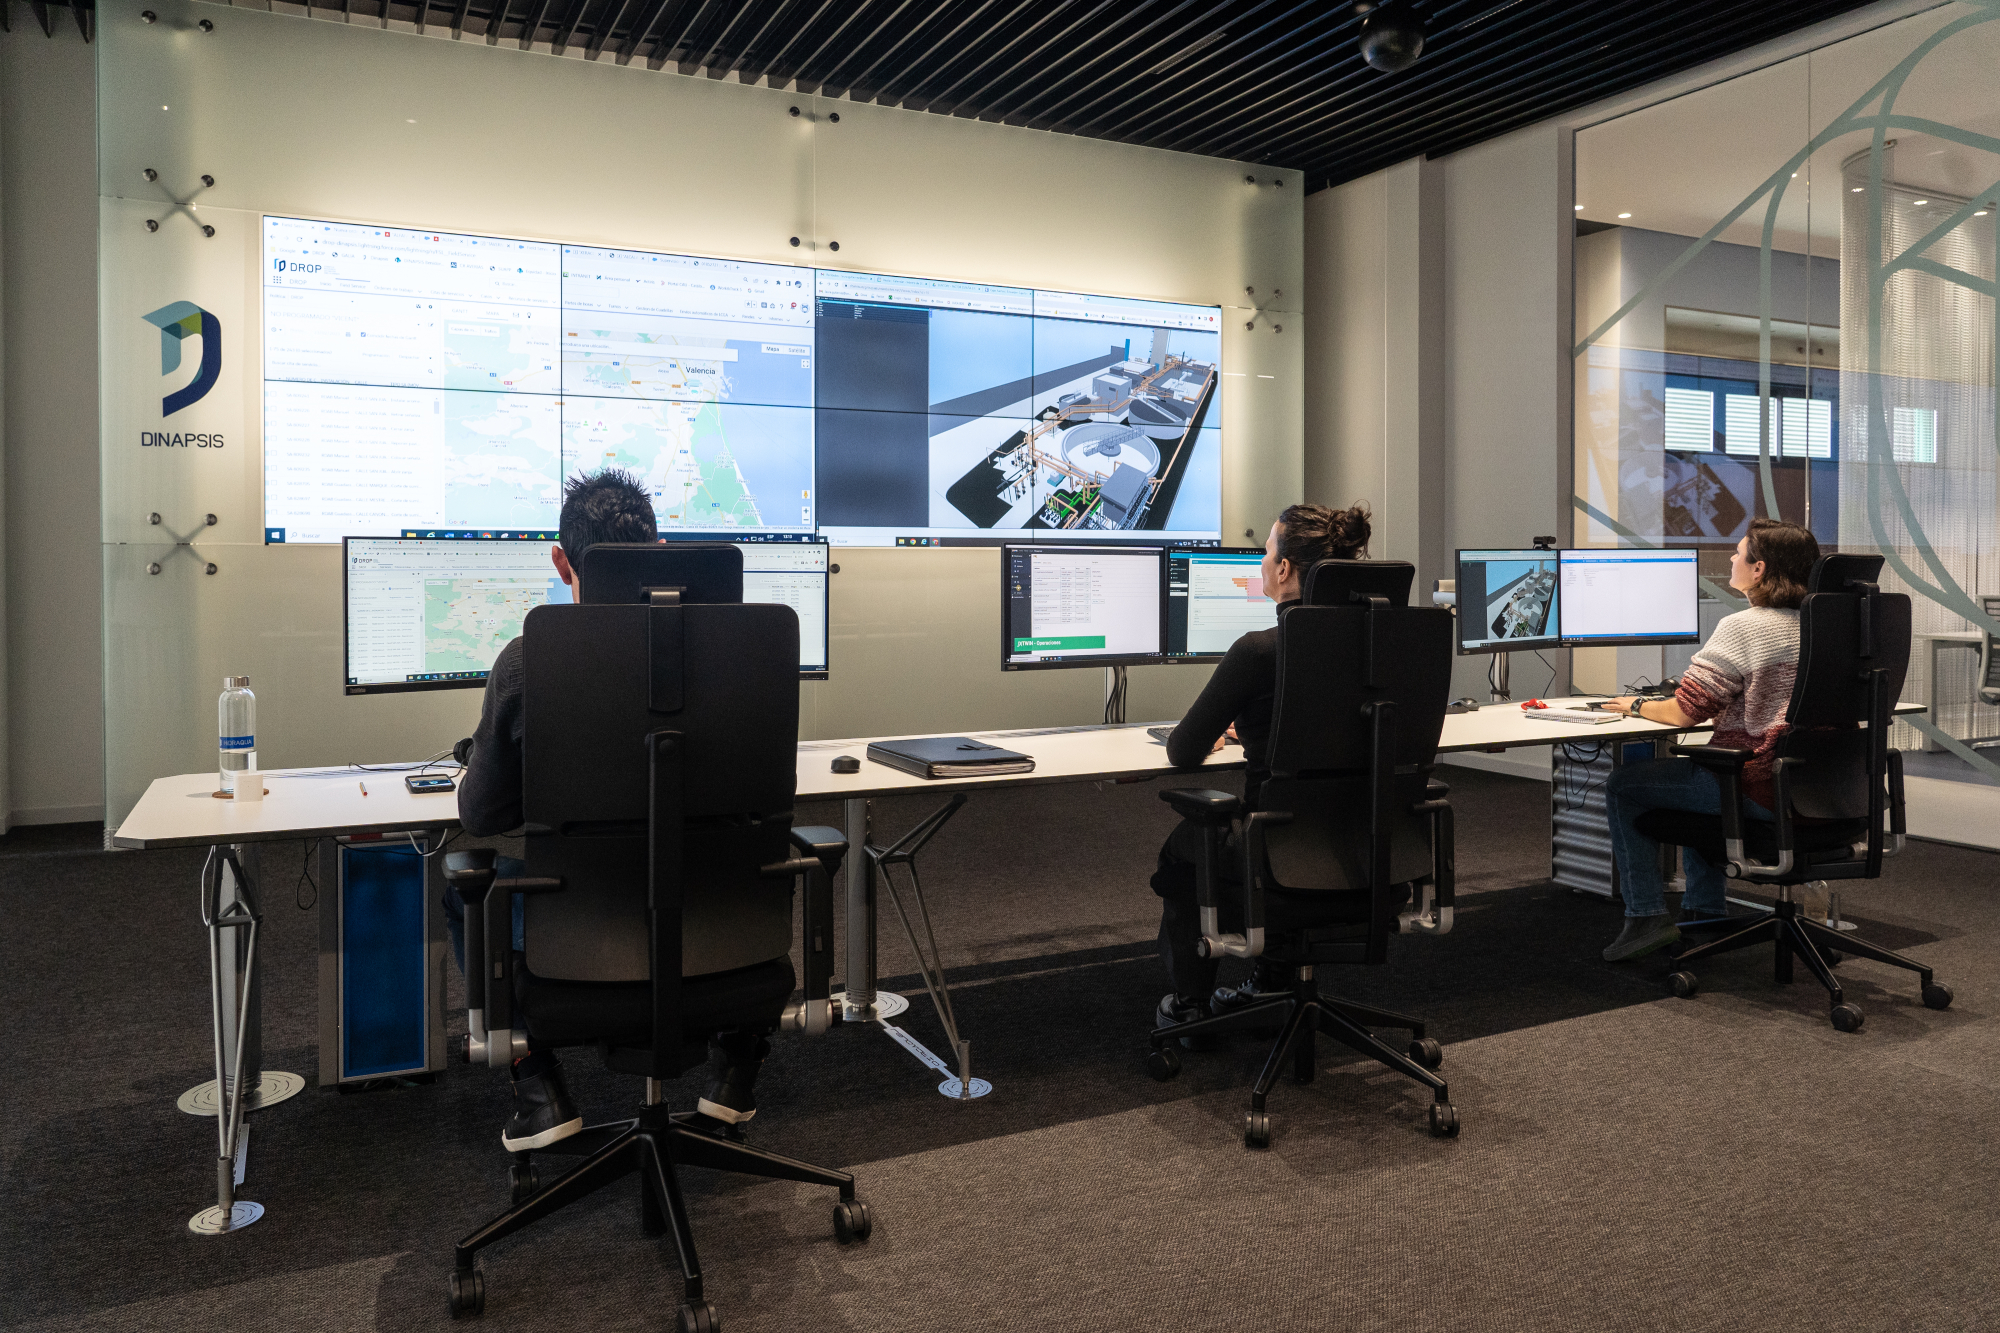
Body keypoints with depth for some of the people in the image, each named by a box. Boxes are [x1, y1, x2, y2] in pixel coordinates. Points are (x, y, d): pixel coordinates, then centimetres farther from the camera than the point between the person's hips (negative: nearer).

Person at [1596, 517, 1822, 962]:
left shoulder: (1742, 628, -18)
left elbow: (1685, 711, -16)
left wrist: (1638, 706, 2)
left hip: (1758, 789, -9)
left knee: (1622, 787, 5)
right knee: (1693, 776, 34)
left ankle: (1646, 917, 5)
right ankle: (1704, 909, 35)